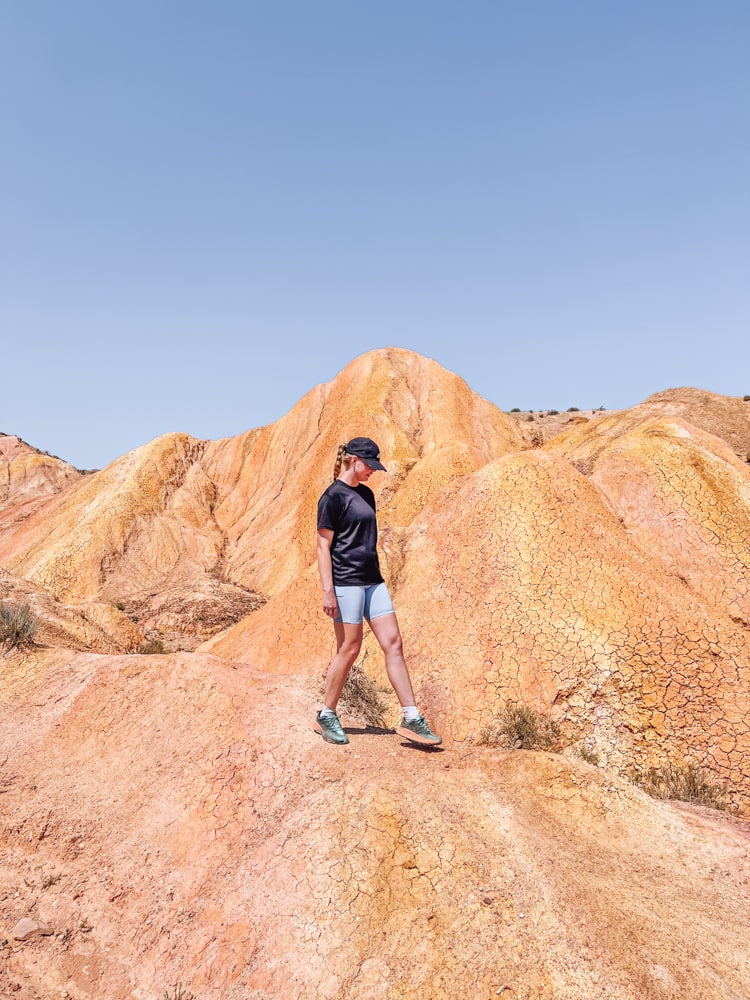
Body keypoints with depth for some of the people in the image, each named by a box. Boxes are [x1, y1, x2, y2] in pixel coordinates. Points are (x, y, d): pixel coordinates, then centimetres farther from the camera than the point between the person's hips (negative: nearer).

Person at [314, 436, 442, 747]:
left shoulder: (366, 494, 15)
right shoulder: (333, 496, -8)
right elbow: (323, 546, -12)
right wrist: (327, 591, -17)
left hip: (372, 581, 8)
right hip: (346, 583, -8)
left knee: (393, 643, 3)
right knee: (349, 648, -1)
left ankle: (411, 718, 7)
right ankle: (326, 716, 18)